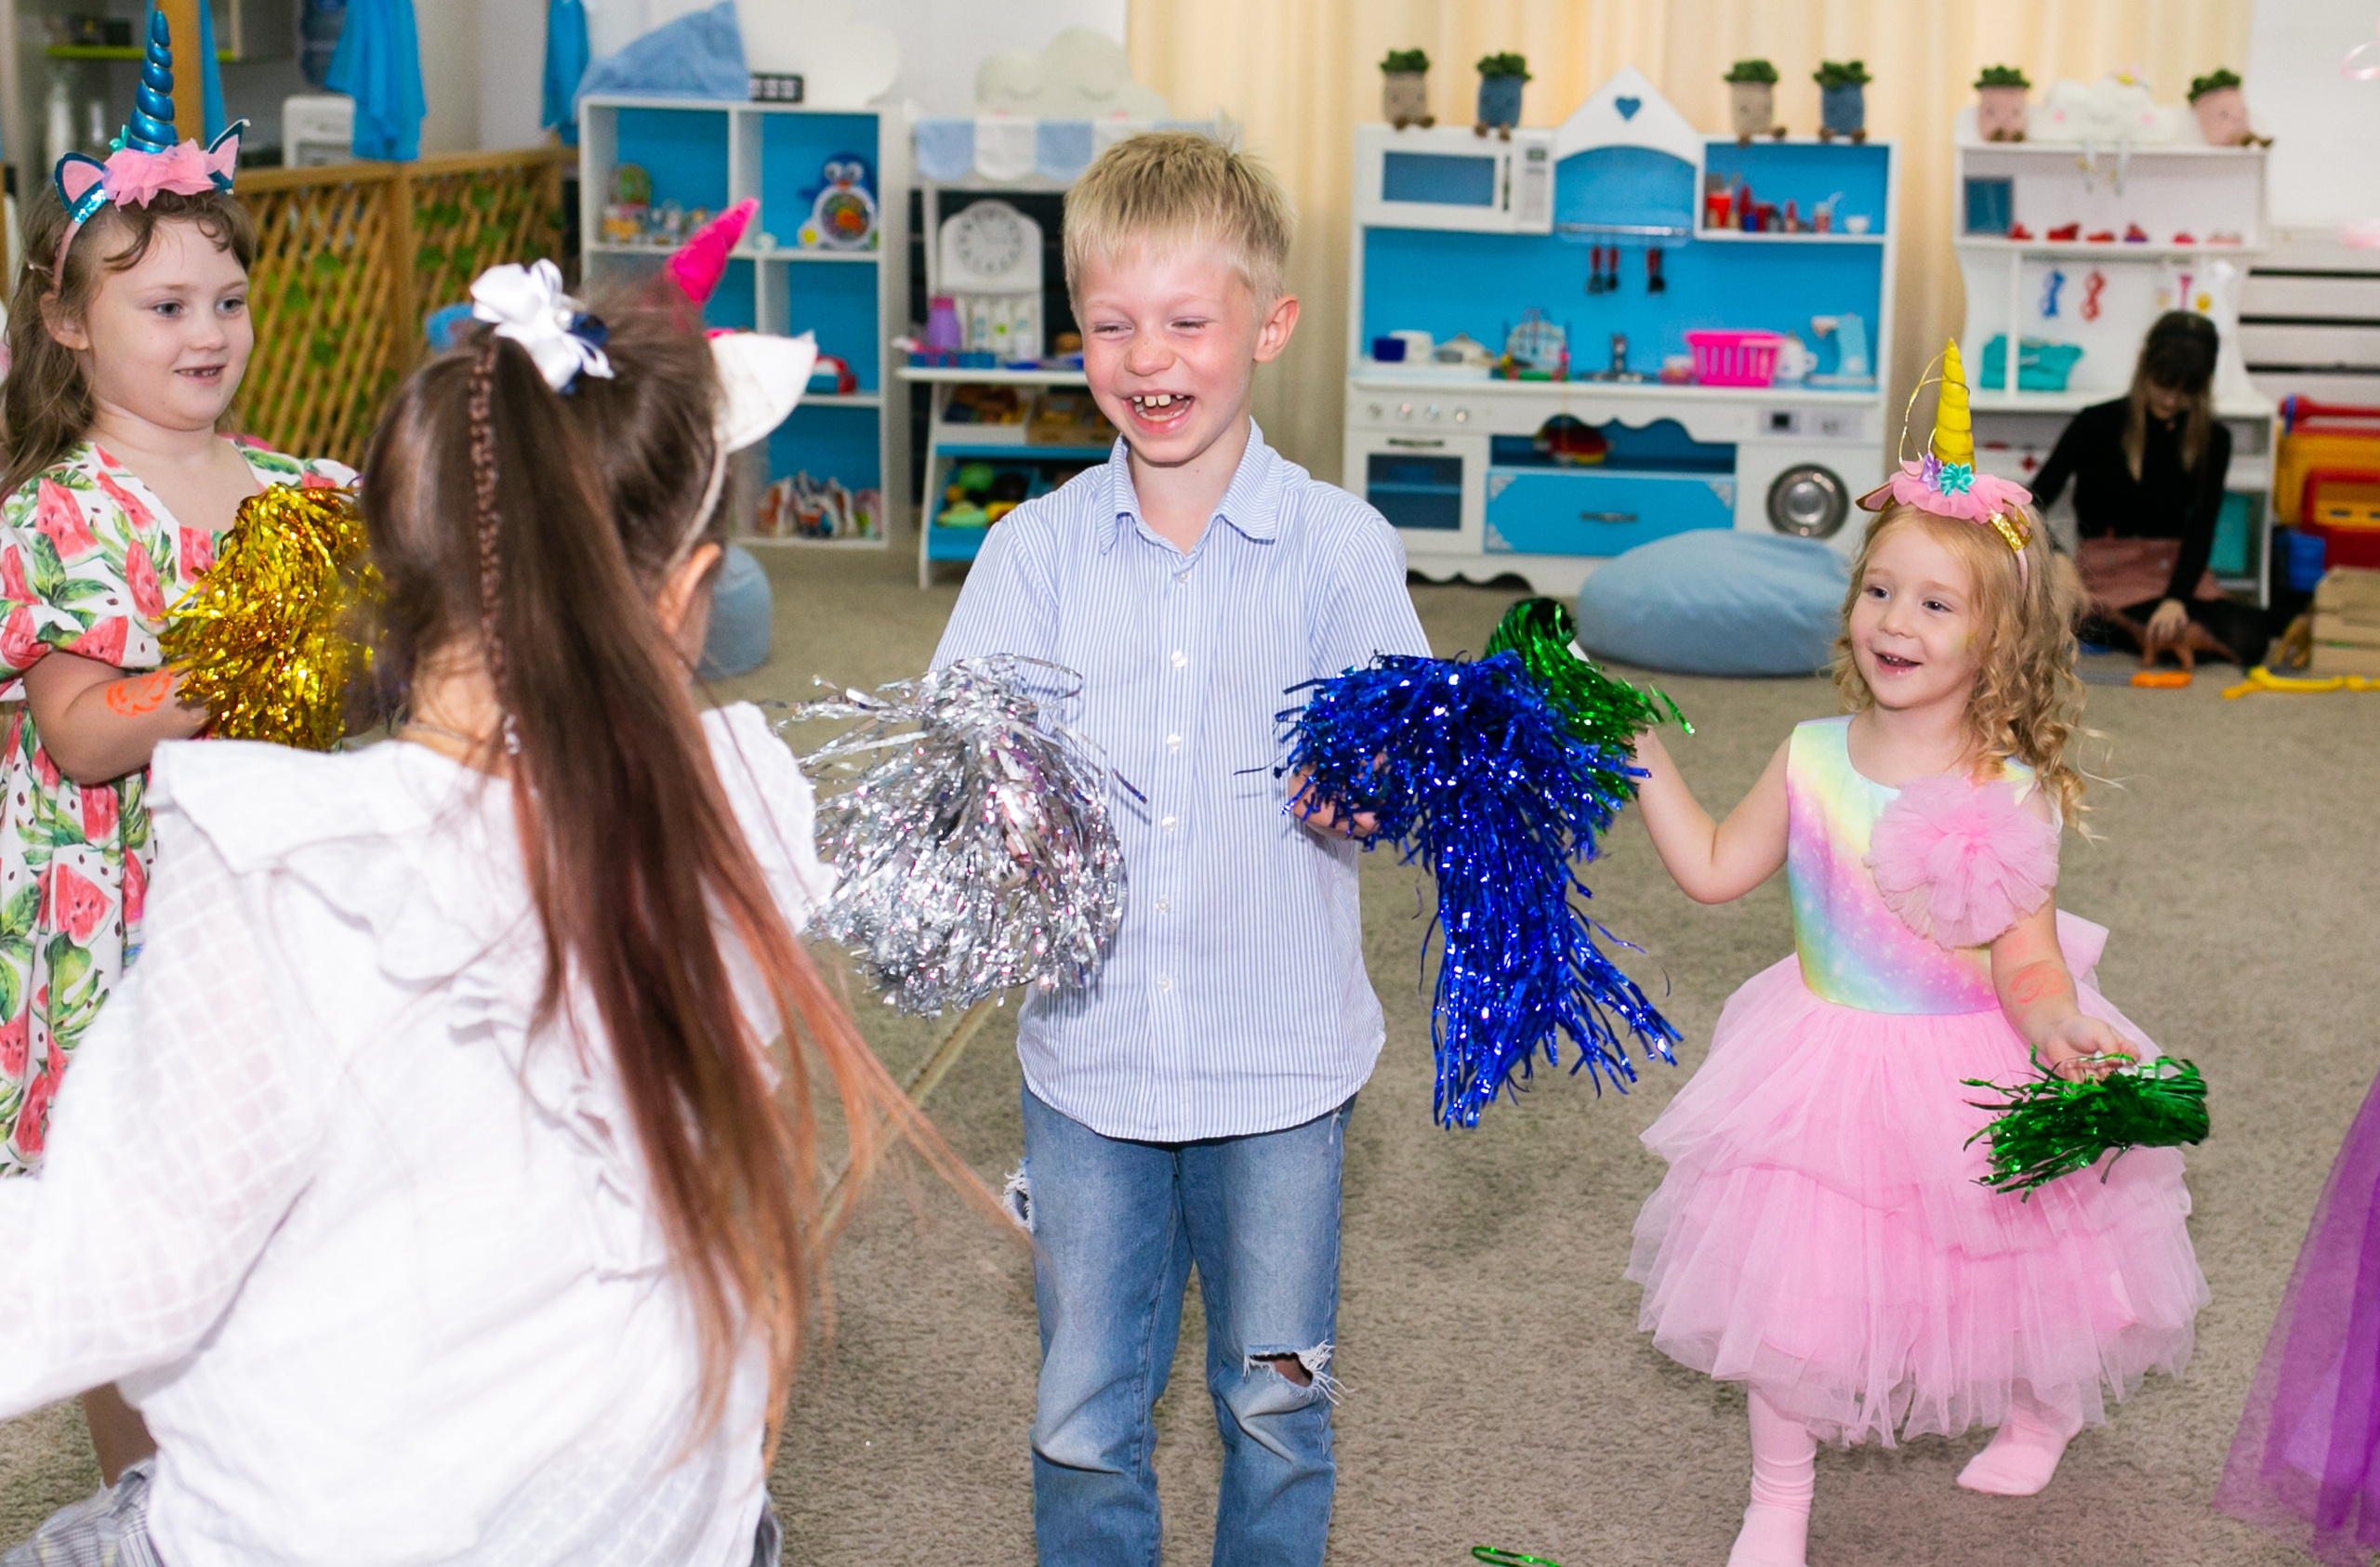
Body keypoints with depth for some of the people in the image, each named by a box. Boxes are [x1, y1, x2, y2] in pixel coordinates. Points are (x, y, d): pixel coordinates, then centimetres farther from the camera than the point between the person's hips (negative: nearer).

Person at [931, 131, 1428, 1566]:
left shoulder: (1341, 547, -5)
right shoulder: (1036, 548, -1)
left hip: (1282, 1063, -1)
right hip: (1088, 1057, 1)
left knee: (1276, 1407, 15)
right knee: (1083, 1423, 13)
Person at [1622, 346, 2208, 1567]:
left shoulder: (2010, 794, -16)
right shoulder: (1813, 760, -6)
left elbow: (2028, 960, -16)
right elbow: (1714, 871, 6)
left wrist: (2057, 1023, -37)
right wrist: (1643, 758, 4)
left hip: (1969, 1075, -2)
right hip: (1826, 1070, 2)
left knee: (2000, 1268, 17)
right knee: (1791, 1281, 3)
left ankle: (2042, 1409, 53)